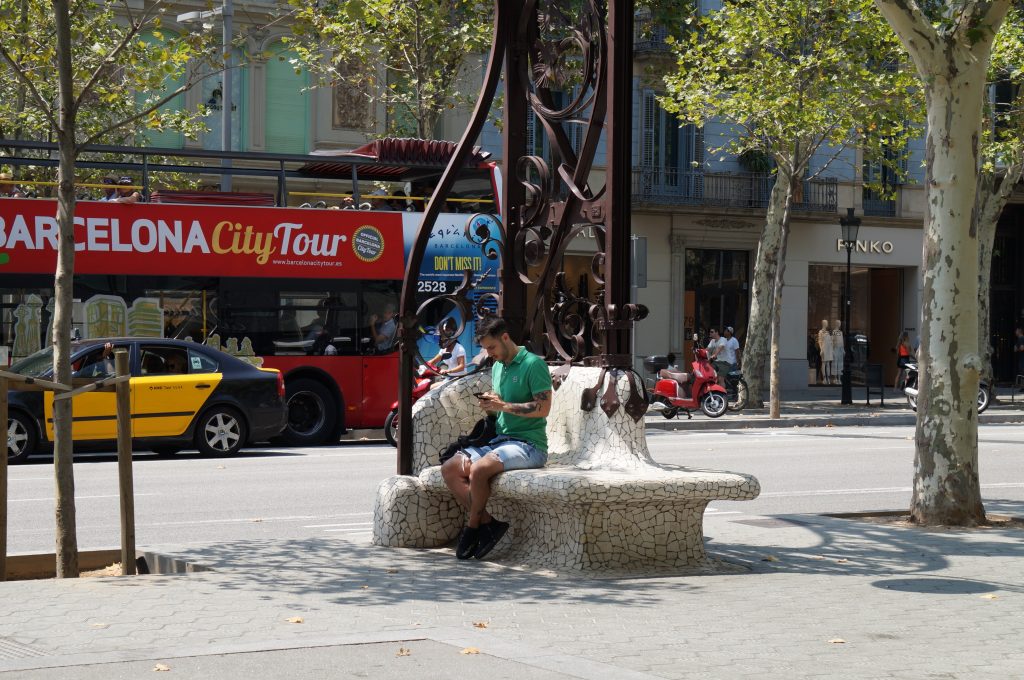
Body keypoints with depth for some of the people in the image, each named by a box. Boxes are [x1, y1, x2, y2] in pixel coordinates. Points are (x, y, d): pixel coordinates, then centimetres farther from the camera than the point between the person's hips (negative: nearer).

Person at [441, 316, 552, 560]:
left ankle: (473, 527, -11)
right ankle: (488, 523, -14)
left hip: (529, 444, -9)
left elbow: (543, 408, -17)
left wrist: (503, 405, -17)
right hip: (500, 439, 9)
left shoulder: (533, 364, -9)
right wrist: (489, 404, 2)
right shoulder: (497, 367, 17)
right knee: (450, 469, -8)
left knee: (479, 469, -32)